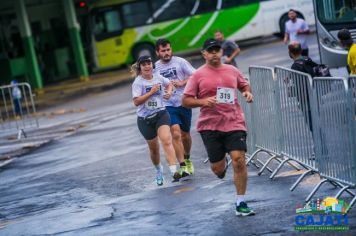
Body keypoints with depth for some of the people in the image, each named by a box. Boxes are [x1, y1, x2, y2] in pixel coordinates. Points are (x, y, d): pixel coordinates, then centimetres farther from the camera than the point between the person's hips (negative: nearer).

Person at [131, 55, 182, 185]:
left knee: (166, 140, -22)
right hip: (145, 119, -1)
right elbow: (136, 102, -20)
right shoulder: (138, 82, -10)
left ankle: (174, 171, -34)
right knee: (154, 148, 11)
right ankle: (158, 170, 40)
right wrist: (151, 92, -24)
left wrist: (169, 92, 3)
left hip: (161, 114, 1)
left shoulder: (159, 77, 2)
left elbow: (169, 84, 24)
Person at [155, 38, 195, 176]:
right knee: (176, 134, -17)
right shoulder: (155, 67, 4)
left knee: (185, 134, 14)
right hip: (168, 106, 0)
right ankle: (183, 166, -16)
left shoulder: (180, 62, -2)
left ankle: (187, 159, 40)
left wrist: (181, 83, -17)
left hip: (184, 103, 0)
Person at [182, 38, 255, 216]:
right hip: (210, 126, -1)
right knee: (217, 167, 3)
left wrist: (248, 93, 4)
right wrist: (203, 102, -17)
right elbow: (185, 101, 0)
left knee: (239, 159, -13)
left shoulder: (232, 71, 9)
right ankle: (222, 167, 44)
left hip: (234, 123, 1)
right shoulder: (198, 75, 0)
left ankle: (241, 204, -3)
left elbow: (244, 85, 26)